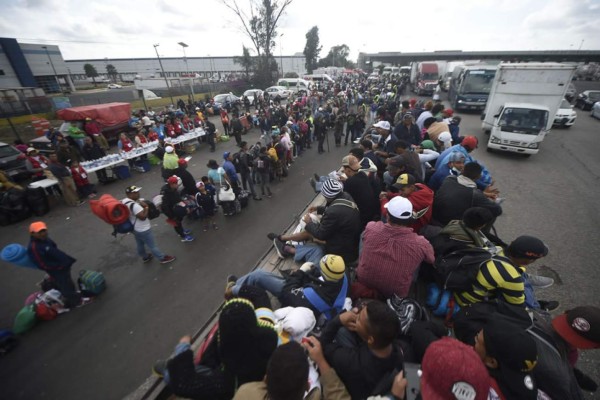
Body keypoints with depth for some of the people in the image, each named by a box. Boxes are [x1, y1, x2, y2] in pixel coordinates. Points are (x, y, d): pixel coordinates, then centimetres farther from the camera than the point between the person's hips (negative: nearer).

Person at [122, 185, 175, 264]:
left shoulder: (124, 201, -2)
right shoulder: (134, 205, -33)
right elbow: (143, 217, -34)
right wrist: (146, 207, -24)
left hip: (135, 228, 10)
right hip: (143, 229, -10)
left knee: (140, 244, 27)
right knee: (152, 246, 6)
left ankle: (145, 257, 48)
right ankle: (163, 258, 20)